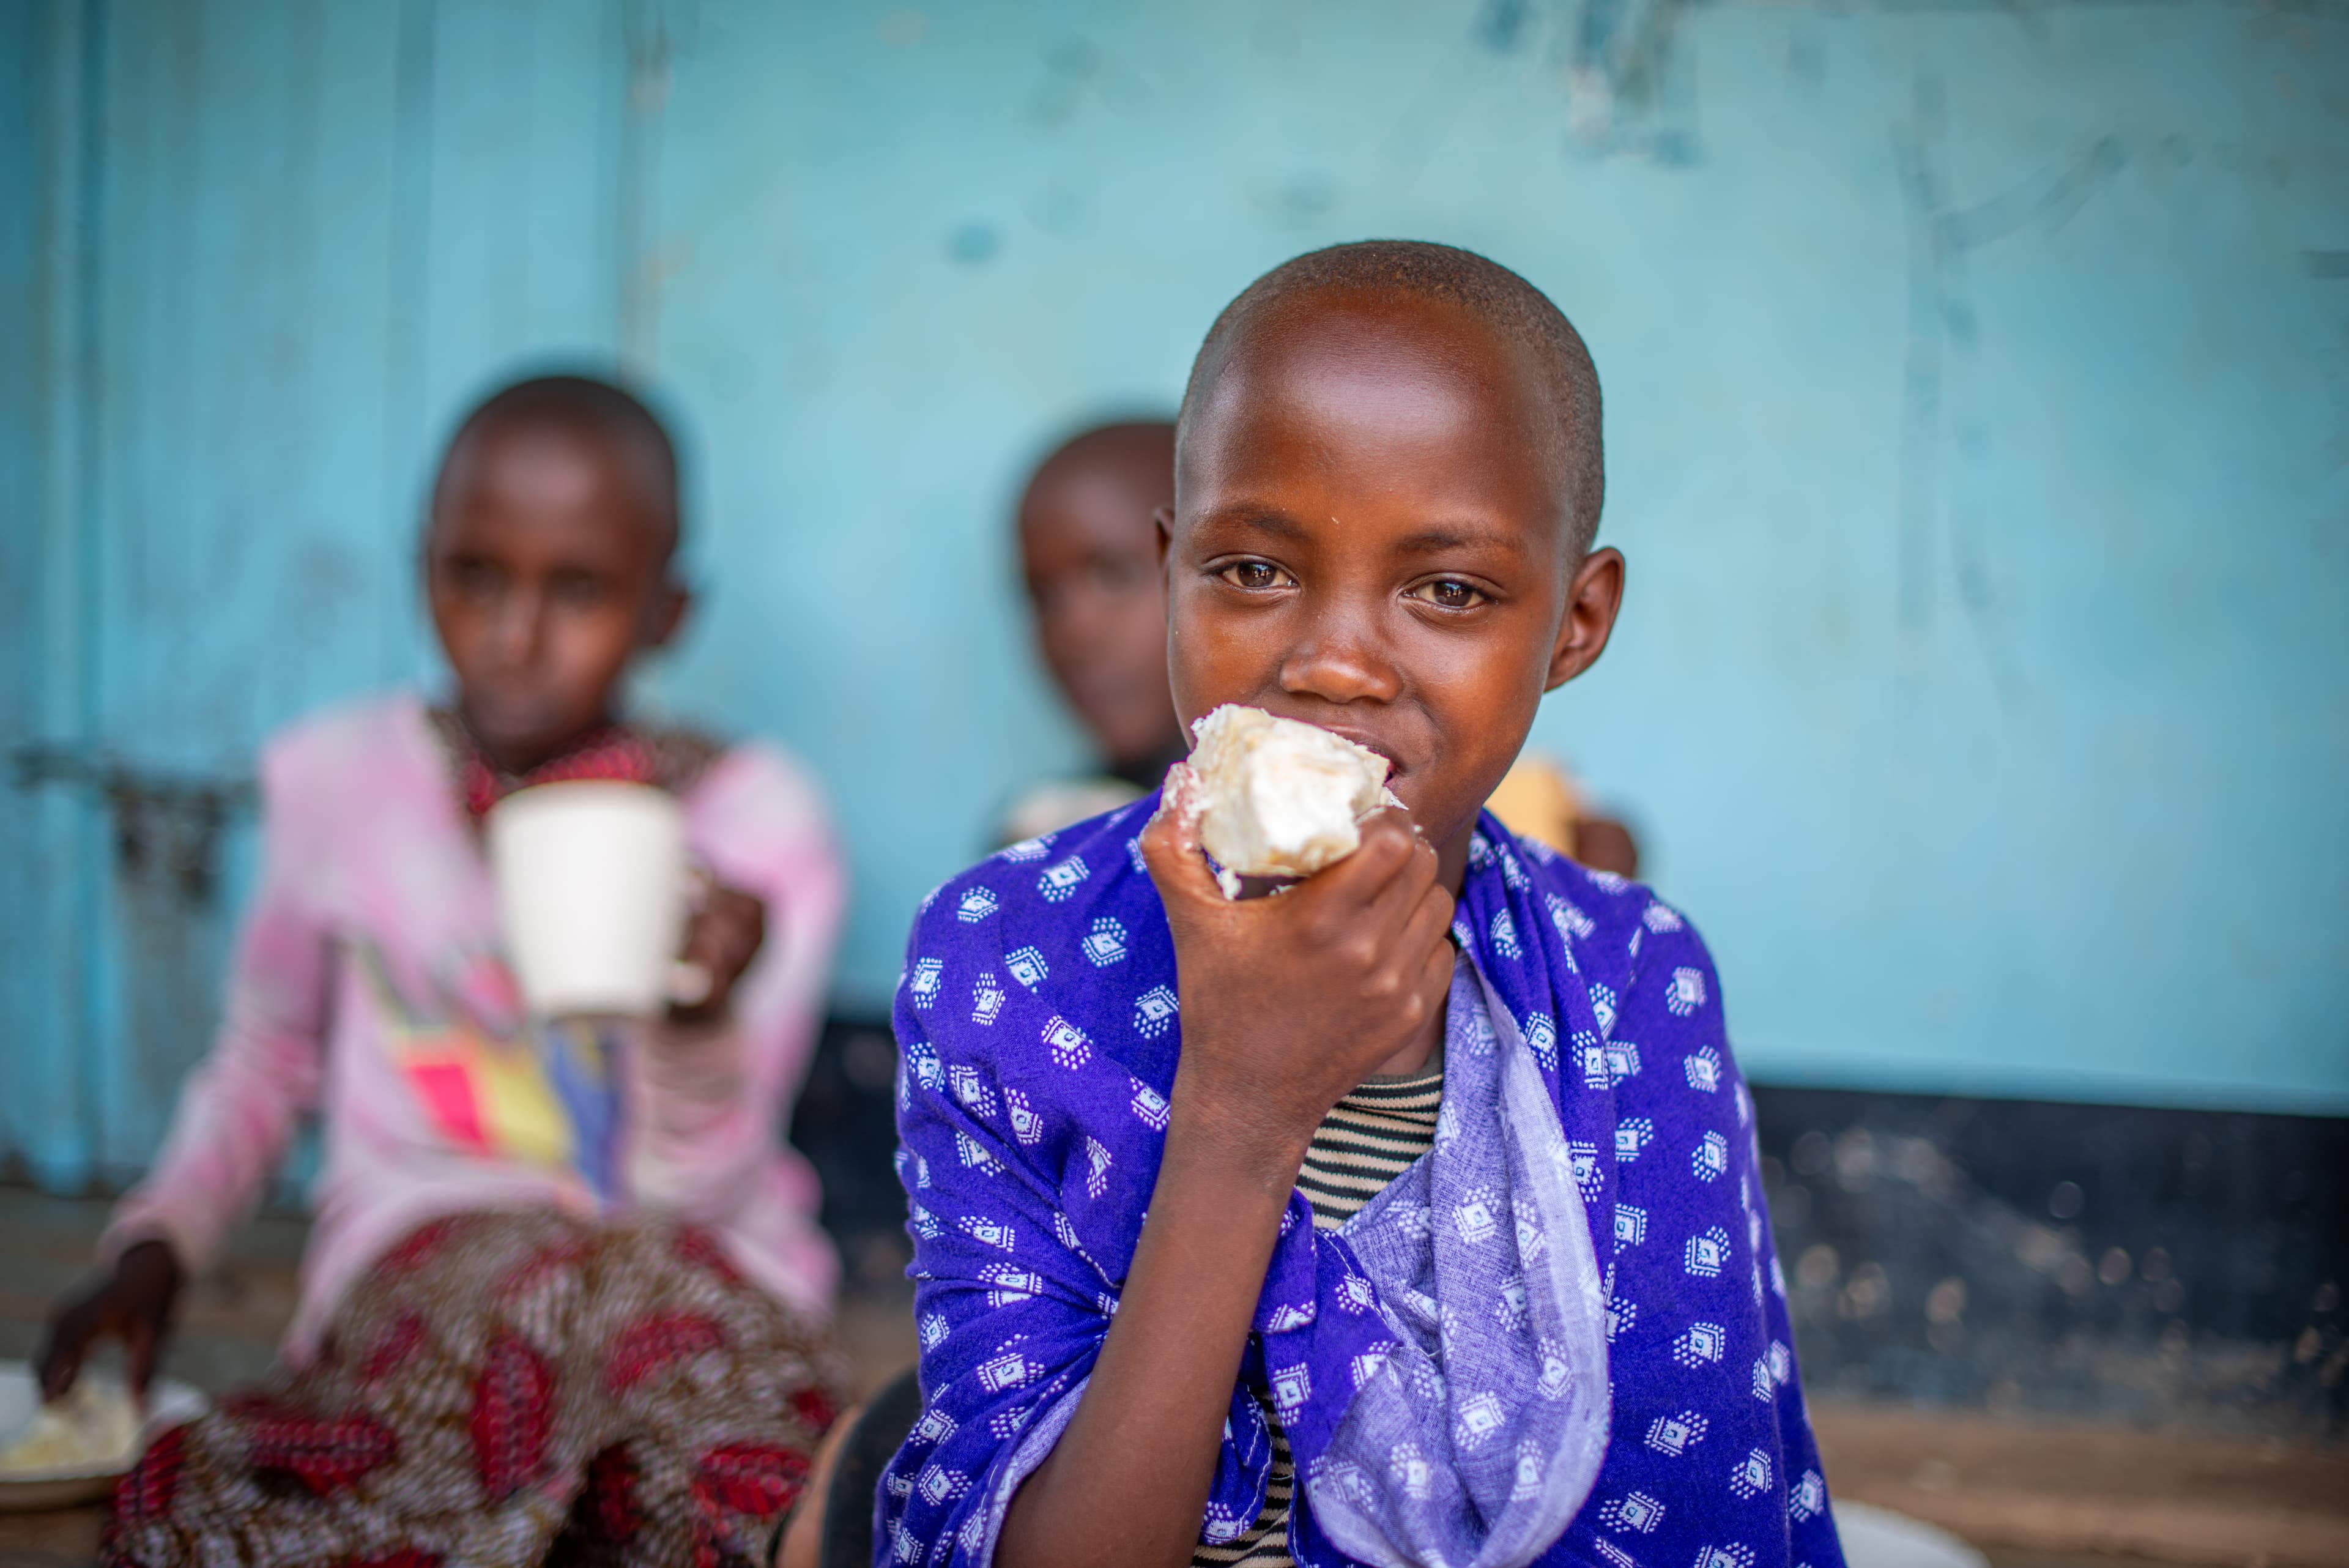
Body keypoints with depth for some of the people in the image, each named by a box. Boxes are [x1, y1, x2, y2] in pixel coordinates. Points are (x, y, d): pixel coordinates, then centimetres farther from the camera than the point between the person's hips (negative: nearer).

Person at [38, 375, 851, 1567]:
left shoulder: (753, 819, -3)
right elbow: (269, 1053, 19)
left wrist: (703, 1020, -27)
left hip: (700, 1261, 0)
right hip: (421, 1252, 1)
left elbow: (695, 1186, -6)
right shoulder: (338, 778, 3)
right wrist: (156, 1246, 4)